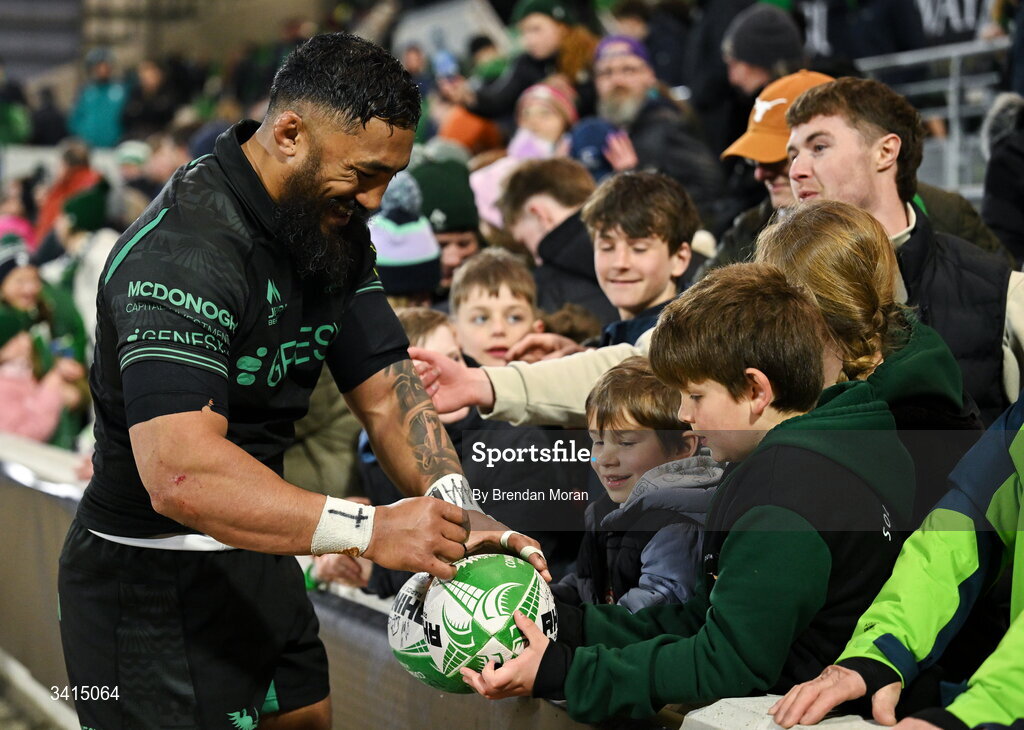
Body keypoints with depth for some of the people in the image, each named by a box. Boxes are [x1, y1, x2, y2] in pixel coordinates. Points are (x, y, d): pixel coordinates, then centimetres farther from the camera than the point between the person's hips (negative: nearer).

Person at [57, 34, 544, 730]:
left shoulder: (336, 228, 2)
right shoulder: (185, 250, -28)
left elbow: (386, 390, 0)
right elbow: (180, 475, -38)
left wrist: (458, 515, -17)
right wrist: (370, 529, -41)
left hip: (256, 557, 9)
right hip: (154, 586, -9)